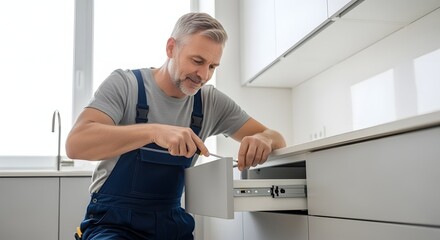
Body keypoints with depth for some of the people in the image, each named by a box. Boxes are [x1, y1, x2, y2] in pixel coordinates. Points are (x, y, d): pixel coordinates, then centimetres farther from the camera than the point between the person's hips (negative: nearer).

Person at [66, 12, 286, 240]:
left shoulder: (212, 102, 1)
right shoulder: (124, 84, -8)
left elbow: (272, 136, 5)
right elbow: (75, 144, -21)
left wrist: (263, 140, -20)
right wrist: (153, 131, -34)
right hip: (114, 222, -5)